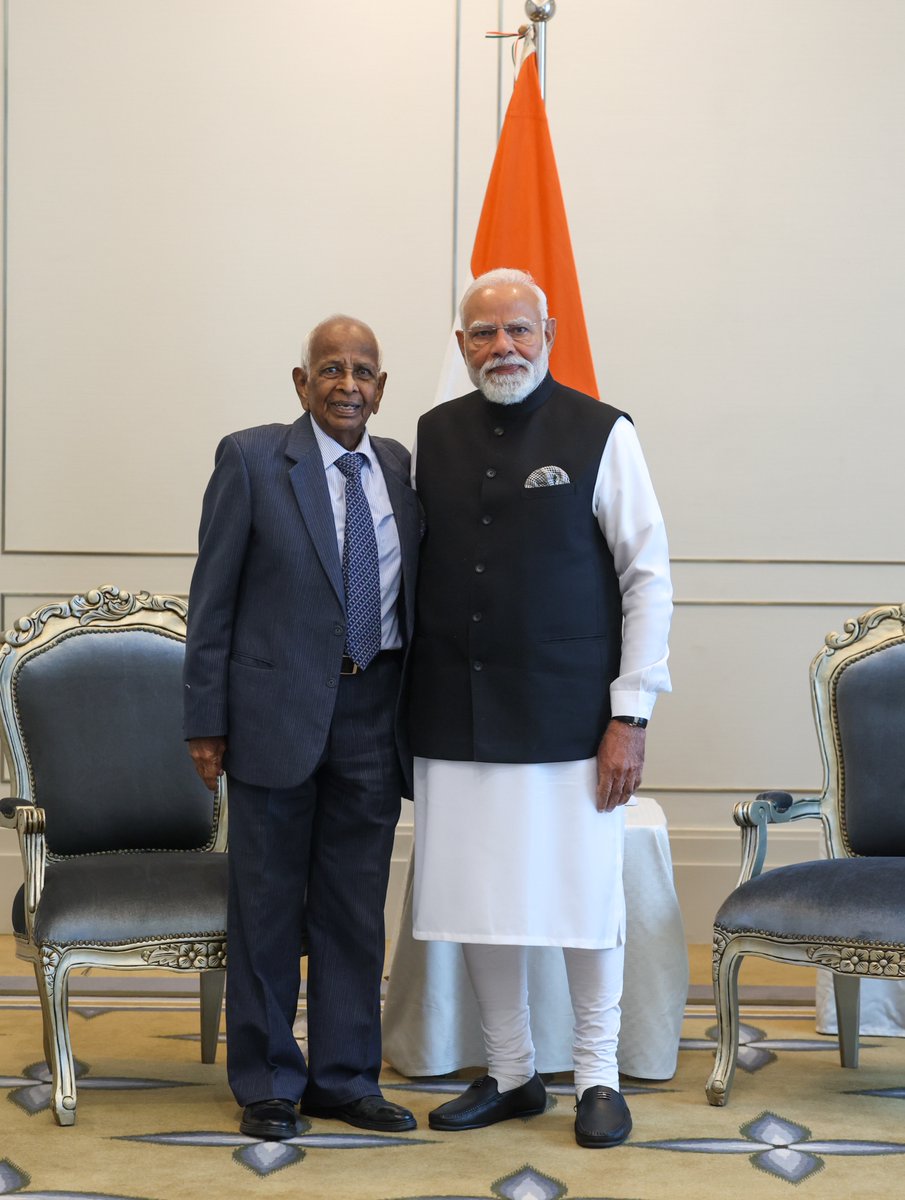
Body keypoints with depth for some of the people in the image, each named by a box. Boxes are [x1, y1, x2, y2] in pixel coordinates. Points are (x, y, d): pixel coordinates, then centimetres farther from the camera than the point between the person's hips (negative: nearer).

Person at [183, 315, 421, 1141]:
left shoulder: (401, 468, 7)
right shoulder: (252, 459, -5)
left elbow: (410, 595, 13)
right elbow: (213, 597, -4)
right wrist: (207, 718, -7)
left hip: (374, 710, 4)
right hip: (278, 709, -4)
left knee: (356, 909, 11)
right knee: (269, 905, 7)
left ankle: (344, 1077, 25)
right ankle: (267, 1083, 21)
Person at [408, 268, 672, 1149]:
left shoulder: (601, 434, -2)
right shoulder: (433, 436, 7)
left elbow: (648, 577, -3)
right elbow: (408, 571, 10)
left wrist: (629, 716, -7)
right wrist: (404, 703, 4)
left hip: (568, 715, -3)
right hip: (455, 714, 3)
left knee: (581, 896, 4)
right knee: (478, 902, 7)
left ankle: (598, 1076, 23)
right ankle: (510, 1074, 25)